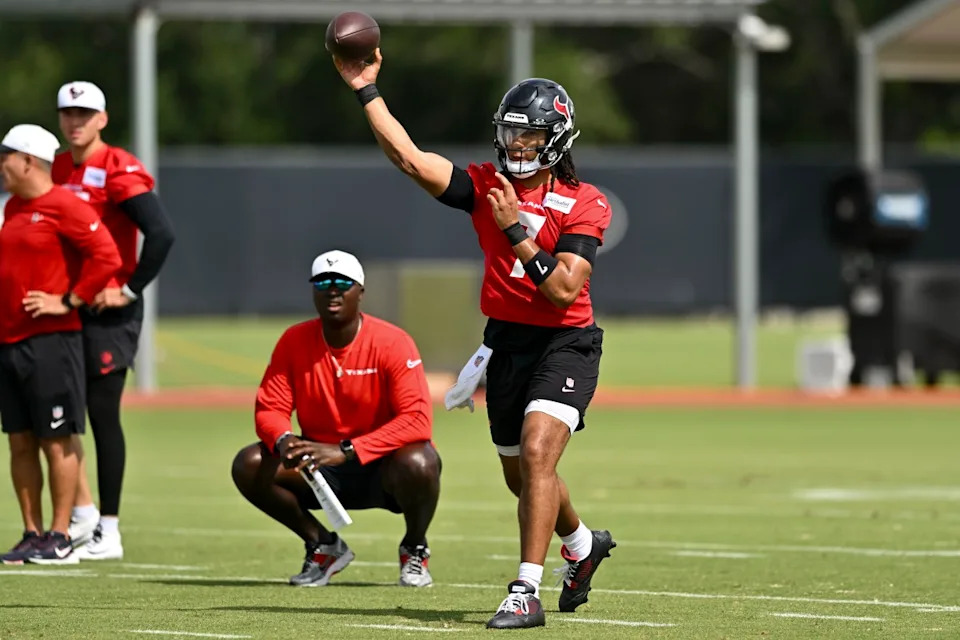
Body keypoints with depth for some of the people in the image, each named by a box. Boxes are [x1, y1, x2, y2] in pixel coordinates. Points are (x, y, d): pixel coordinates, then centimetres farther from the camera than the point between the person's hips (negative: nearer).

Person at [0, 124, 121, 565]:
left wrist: (68, 302, -15)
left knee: (56, 441, -4)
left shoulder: (64, 207, -10)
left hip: (50, 341, -9)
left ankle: (60, 539, -1)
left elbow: (106, 257, -17)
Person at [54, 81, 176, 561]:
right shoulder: (56, 171, 12)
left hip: (107, 311, -7)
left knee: (102, 413, -4)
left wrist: (129, 290, -17)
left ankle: (109, 533, 1)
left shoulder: (119, 171, -11)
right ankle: (83, 516, 17)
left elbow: (161, 234, -20)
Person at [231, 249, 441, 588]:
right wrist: (284, 441, -31)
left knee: (418, 463, -38)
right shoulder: (294, 342, -4)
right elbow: (269, 409, -5)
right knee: (249, 465, -19)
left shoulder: (392, 342, -16)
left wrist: (345, 451, -35)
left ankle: (414, 548, -3)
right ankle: (324, 546, 3)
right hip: (321, 471, 4)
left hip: (382, 471, -4)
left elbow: (417, 420, -26)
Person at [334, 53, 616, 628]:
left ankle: (527, 592, -23)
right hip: (506, 343, 6)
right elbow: (411, 159, -9)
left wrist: (516, 230, -23)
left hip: (564, 343, -6)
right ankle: (583, 544, 47)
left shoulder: (582, 204, -10)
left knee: (536, 453, -23)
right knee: (523, 477, 18)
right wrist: (366, 90, -14)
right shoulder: (488, 186, 1)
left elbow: (564, 291, -20)